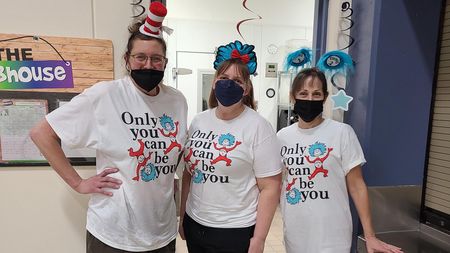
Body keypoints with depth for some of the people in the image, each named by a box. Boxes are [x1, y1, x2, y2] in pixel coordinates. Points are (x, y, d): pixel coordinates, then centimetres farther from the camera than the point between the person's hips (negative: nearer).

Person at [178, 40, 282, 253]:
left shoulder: (258, 127, -13)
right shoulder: (198, 121, 1)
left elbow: (270, 187, -12)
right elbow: (188, 173, 9)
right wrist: (182, 216, 10)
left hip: (235, 231, -4)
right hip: (194, 225, 5)